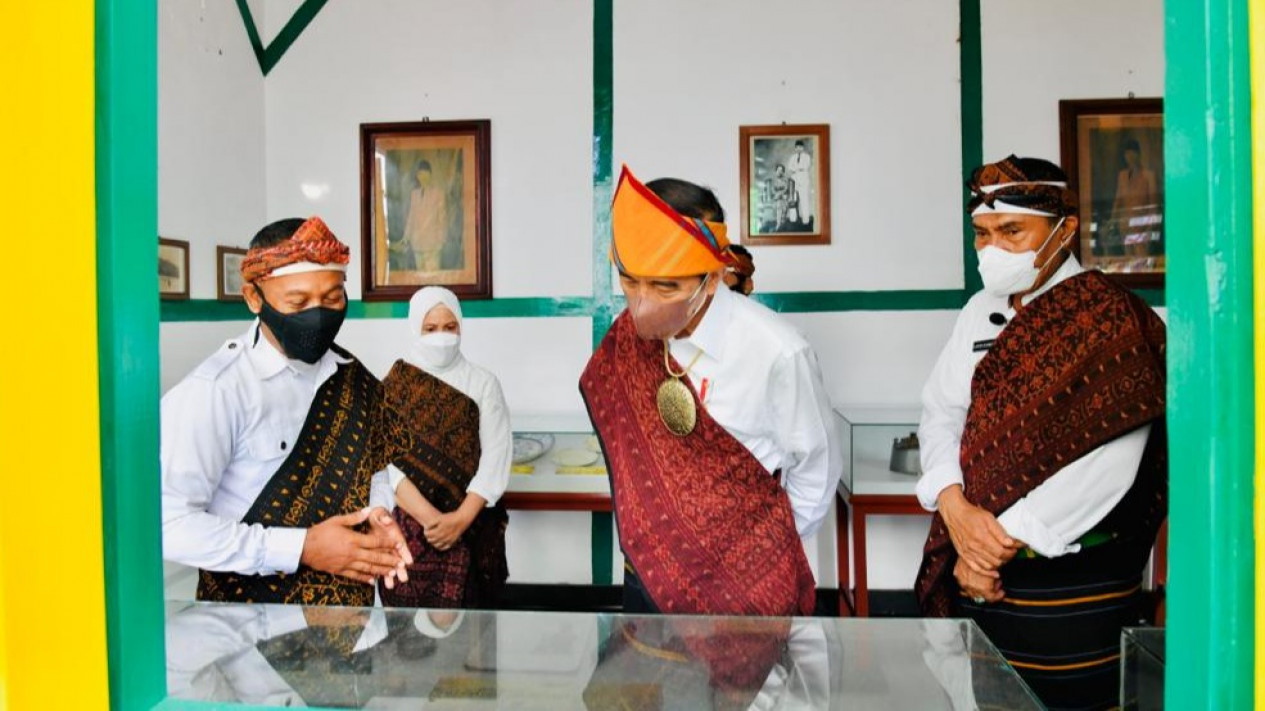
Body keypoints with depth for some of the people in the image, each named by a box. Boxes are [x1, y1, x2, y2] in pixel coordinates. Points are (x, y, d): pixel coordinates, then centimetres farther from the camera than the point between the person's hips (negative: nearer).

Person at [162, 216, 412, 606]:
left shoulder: (353, 380, -2)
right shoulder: (215, 389, -21)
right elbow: (169, 523, -23)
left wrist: (376, 514, -9)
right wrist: (301, 548, -26)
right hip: (249, 613, -5)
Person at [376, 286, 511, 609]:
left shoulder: (483, 383, 3)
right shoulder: (393, 386, 2)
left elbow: (496, 457, -3)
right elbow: (387, 461, -5)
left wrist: (461, 518, -15)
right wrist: (431, 518, -16)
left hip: (470, 530, 0)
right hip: (407, 526, 0)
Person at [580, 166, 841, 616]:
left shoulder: (775, 353, -23)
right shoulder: (629, 338, -10)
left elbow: (817, 468, -8)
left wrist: (771, 553, 1)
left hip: (747, 585, -4)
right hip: (647, 573, 4)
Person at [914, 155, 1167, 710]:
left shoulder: (1109, 319, -12)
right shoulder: (980, 312, 8)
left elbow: (1108, 467, -19)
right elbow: (940, 412, 6)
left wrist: (1003, 540, -16)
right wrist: (954, 504, -12)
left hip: (1072, 575, -5)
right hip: (980, 563, 6)